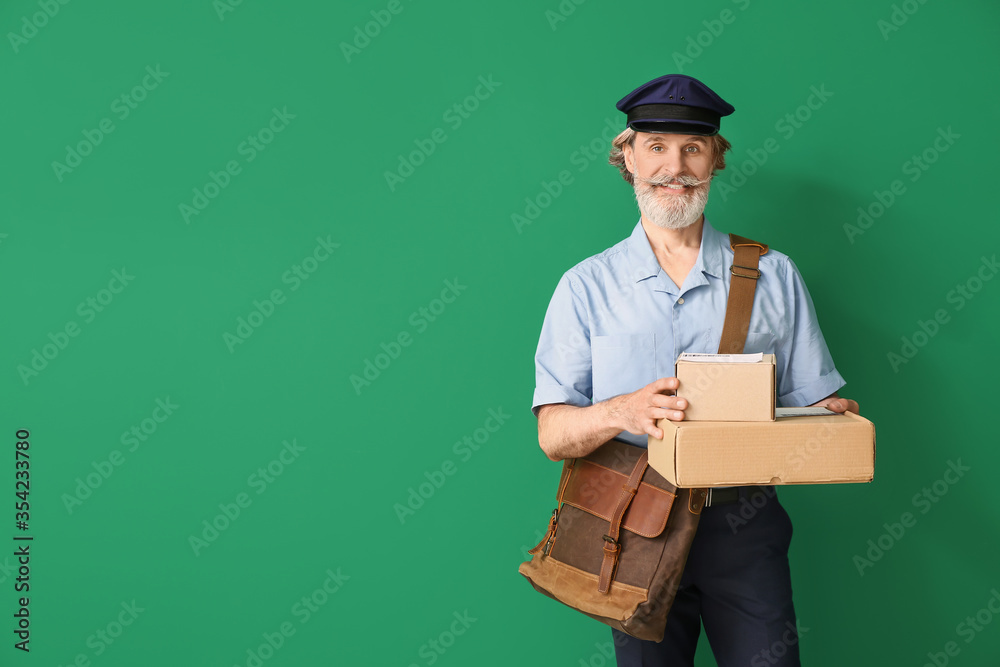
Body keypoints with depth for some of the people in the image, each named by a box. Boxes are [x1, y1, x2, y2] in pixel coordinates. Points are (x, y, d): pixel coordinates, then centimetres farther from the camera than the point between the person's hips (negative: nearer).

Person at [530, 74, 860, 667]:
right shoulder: (586, 286, 5)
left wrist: (836, 422, -16)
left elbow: (814, 403, 7)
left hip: (743, 528, 1)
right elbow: (553, 434, -2)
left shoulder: (774, 277, 8)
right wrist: (622, 411, -22)